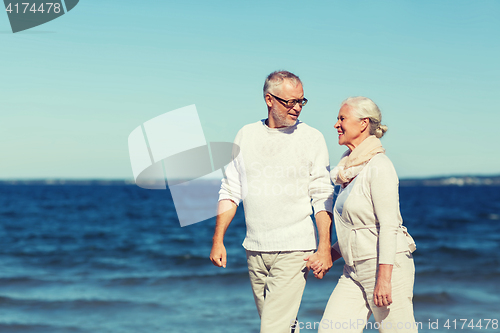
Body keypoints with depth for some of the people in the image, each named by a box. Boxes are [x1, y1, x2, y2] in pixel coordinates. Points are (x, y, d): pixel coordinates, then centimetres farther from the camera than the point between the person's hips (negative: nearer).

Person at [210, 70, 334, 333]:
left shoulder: (312, 139, -1)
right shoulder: (246, 135, 8)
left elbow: (322, 197, -3)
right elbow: (230, 191, 11)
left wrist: (325, 247, -10)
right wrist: (218, 240, 5)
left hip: (294, 250, -4)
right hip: (255, 249, 4)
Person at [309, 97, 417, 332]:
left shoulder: (379, 167, -13)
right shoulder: (350, 167, 14)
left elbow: (389, 225, -18)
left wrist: (384, 279, -22)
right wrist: (330, 256, 14)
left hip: (386, 266, -8)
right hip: (355, 269, 8)